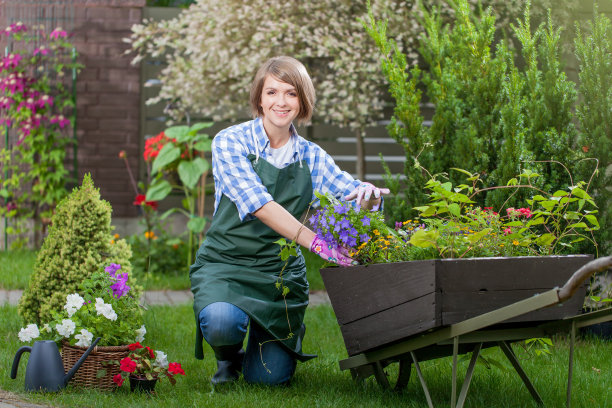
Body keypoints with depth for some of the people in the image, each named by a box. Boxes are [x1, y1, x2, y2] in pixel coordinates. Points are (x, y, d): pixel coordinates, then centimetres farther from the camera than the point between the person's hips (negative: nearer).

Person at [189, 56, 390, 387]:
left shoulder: (311, 157, 5)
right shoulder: (230, 142, -9)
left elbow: (356, 194, -1)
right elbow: (258, 204, -23)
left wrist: (369, 193, -28)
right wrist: (318, 243, -36)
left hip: (282, 272, 3)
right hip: (225, 263, -3)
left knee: (270, 376, -9)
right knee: (222, 322, -36)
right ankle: (228, 354, 4)